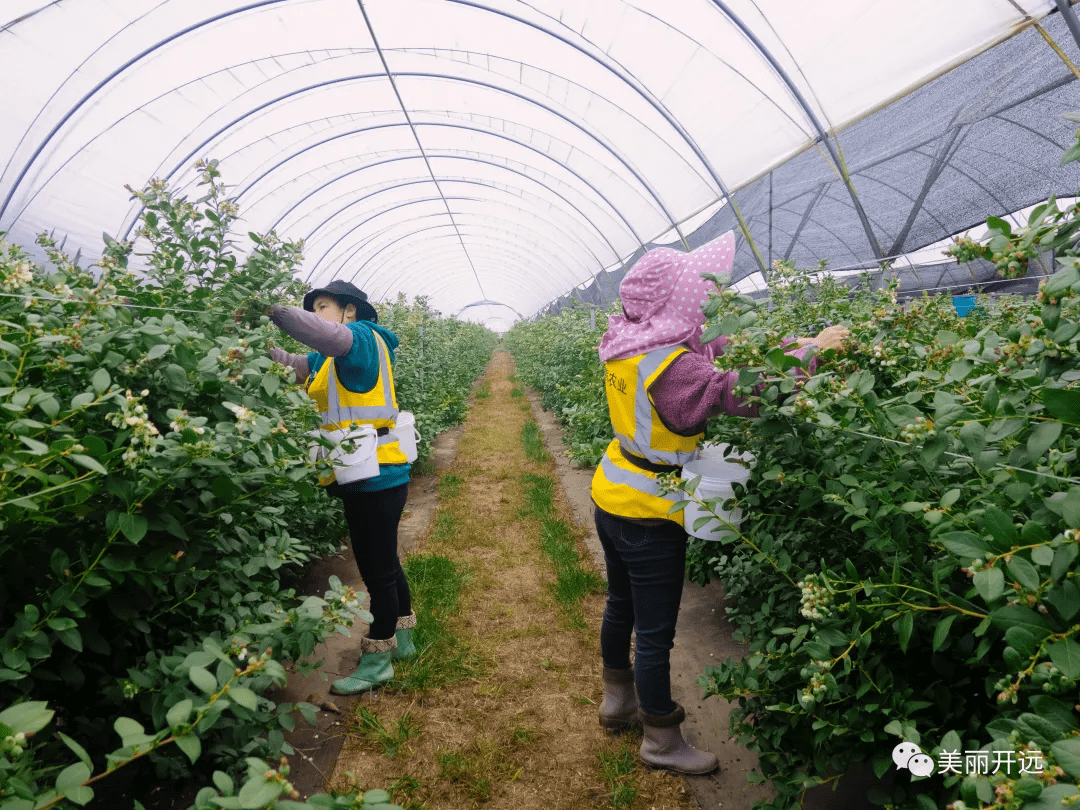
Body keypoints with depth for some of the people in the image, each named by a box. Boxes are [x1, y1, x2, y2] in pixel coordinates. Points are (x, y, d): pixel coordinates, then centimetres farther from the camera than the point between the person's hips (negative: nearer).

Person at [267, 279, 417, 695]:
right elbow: (292, 365, 10)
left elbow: (327, 336, -31)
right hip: (367, 477, 10)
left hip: (376, 477, -10)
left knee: (377, 568, 2)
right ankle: (402, 638, 37)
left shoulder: (362, 338, -9)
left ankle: (378, 659, 16)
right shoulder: (333, 360, 19)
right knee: (384, 562, 21)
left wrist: (273, 309, -30)